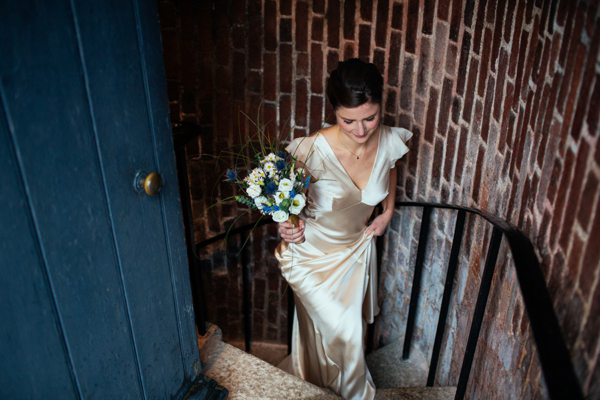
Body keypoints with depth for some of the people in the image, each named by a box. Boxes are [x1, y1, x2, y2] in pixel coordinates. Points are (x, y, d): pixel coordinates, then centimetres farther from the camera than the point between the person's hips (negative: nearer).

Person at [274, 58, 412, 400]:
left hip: (357, 249, 4)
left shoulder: (390, 142, -17)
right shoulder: (313, 150, -30)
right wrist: (286, 224, -27)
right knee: (344, 333, -4)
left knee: (350, 328, 20)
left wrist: (388, 210, 2)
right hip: (314, 255, -4)